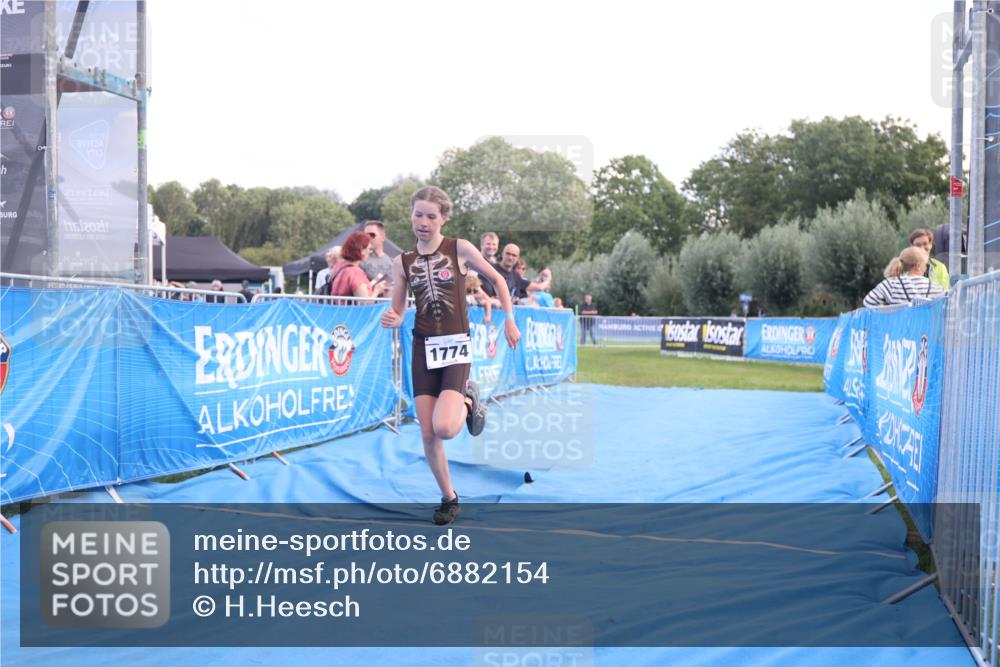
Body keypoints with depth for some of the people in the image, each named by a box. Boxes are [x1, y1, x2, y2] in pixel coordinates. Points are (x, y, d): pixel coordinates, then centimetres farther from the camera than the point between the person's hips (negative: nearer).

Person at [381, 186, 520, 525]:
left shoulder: (460, 248, -4)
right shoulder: (402, 262, 4)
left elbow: (497, 279, 7)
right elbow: (397, 314, 7)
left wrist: (509, 320, 3)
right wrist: (391, 320, -16)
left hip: (456, 346, -3)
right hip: (423, 347, 3)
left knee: (444, 429, -21)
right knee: (427, 435, 1)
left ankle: (468, 400, 14)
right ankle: (449, 498, 22)